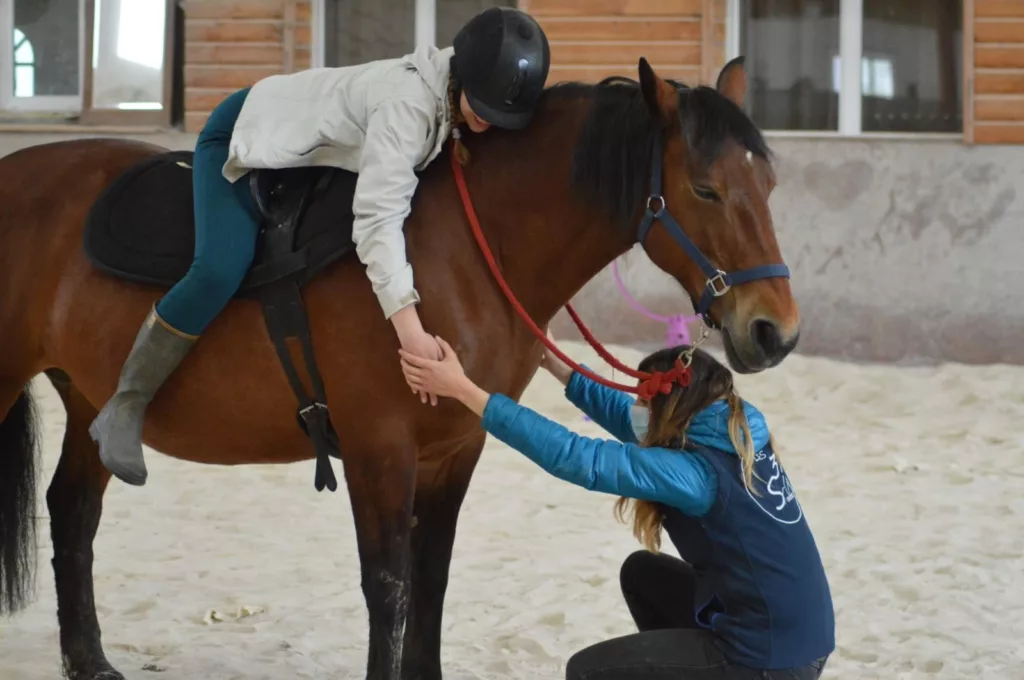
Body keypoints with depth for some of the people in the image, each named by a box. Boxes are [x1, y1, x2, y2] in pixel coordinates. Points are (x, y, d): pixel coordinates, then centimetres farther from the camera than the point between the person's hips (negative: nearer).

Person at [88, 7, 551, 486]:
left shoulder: (472, 90, -14)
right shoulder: (408, 102, -40)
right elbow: (377, 216, -47)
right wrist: (410, 329, -54)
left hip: (308, 150, 9)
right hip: (245, 135, -9)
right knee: (220, 270, -28)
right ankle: (127, 404, -14)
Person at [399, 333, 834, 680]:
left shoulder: (696, 470, -20)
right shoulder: (736, 438, 4)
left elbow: (576, 459, -23)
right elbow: (631, 421, 18)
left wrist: (463, 390, -23)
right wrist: (555, 365, 20)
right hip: (797, 635, 9)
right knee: (642, 573, 24)